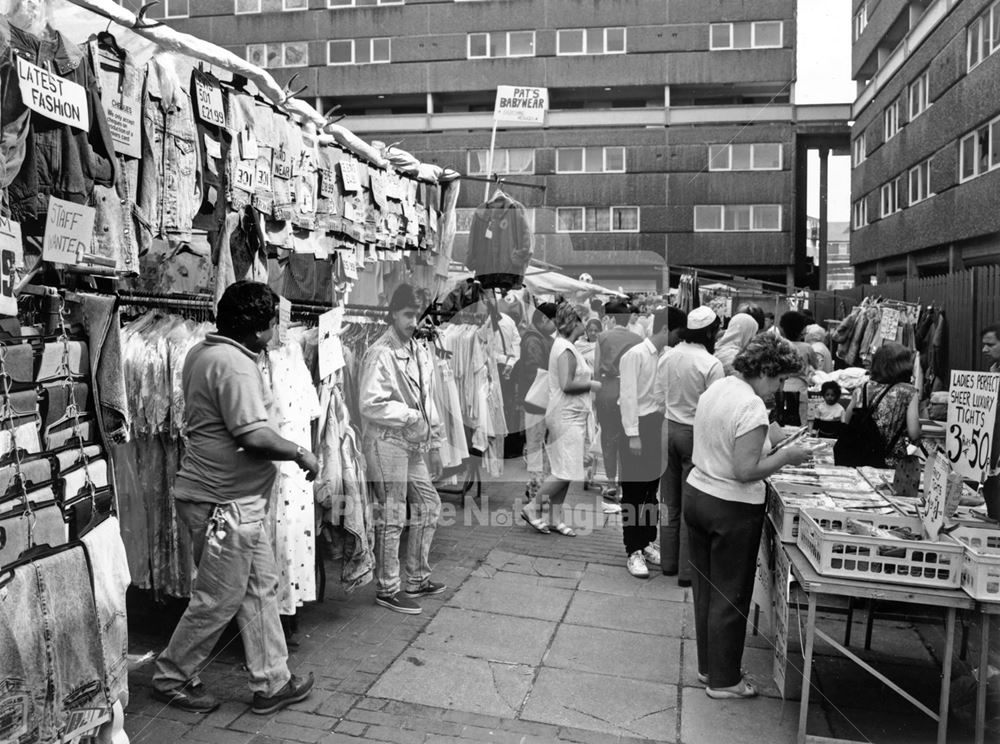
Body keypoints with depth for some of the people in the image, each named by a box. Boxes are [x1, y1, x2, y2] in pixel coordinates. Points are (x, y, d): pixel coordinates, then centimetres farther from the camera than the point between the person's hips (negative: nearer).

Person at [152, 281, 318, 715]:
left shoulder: (204, 352, 10)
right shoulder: (234, 365, -22)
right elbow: (254, 436, -28)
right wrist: (300, 453, -13)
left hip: (241, 500, 10)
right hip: (223, 502, -10)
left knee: (260, 590, 15)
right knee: (218, 600, 6)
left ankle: (271, 683, 25)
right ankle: (171, 678, 27)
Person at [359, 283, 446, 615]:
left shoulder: (420, 352, 12)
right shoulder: (379, 354, -13)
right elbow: (370, 404, -21)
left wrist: (434, 445, 16)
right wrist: (410, 416, -16)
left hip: (414, 443, 8)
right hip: (386, 442, -8)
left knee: (429, 505, 14)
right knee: (391, 518, 0)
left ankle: (417, 580, 29)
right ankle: (387, 589, 15)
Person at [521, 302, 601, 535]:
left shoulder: (561, 345, 15)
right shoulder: (566, 349, -16)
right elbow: (567, 385, -23)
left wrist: (587, 384, 13)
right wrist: (591, 385, -11)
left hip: (569, 417, 10)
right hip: (567, 417, -10)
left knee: (563, 471, 11)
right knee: (566, 471, -7)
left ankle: (555, 518, 16)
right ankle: (532, 508, 3)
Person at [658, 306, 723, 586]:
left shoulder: (667, 357, 1)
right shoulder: (711, 364, -15)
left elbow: (660, 396, 5)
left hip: (669, 428, 5)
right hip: (695, 433, -5)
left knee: (671, 503, 16)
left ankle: (668, 562, 27)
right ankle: (687, 571, 13)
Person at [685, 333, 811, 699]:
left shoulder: (715, 388, 4)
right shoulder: (753, 407, -22)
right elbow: (745, 471, -25)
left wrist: (774, 448, 12)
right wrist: (785, 457, -11)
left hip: (696, 493, 8)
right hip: (732, 509, -8)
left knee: (706, 589, 19)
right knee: (731, 597, 8)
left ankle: (707, 666, 35)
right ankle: (723, 680, 23)